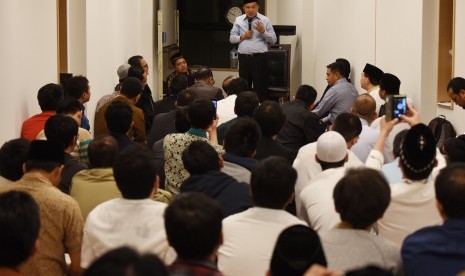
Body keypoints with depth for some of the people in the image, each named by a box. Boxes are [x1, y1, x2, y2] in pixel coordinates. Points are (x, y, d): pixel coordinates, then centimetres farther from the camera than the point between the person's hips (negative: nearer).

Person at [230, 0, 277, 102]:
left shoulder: (265, 20, 2)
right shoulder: (238, 20, 10)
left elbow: (273, 40, 1)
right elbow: (232, 38, 11)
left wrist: (263, 31, -15)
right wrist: (242, 37, -7)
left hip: (259, 58, -3)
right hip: (243, 58, 3)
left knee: (260, 87, -3)